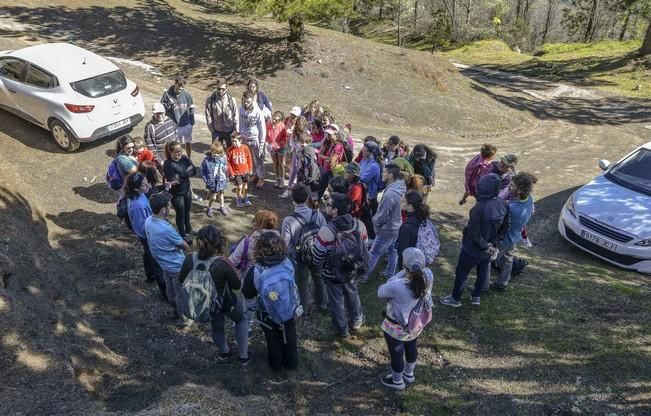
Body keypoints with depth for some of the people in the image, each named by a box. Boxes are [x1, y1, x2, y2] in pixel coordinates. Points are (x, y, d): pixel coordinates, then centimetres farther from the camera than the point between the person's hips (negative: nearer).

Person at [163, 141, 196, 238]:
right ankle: (182, 235, 30)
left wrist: (180, 175, -26)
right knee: (180, 214, 10)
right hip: (176, 193, -6)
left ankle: (188, 230, 48)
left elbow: (194, 171, -16)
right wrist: (186, 172, -26)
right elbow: (173, 181, -29)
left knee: (187, 211, 24)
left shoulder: (184, 158, -7)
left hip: (187, 190, 6)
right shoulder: (168, 164, -24)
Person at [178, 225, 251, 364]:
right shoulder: (222, 264, -37)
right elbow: (237, 285, -21)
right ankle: (244, 356, 38)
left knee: (216, 325, 34)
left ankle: (223, 353, 59)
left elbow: (181, 281, -6)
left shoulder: (190, 259, -25)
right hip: (225, 303, -4)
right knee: (242, 319, 29)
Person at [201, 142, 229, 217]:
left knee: (221, 194, 23)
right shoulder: (207, 160, -17)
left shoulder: (223, 159, -11)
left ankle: (222, 207, 44)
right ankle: (209, 208, 28)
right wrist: (206, 180, -10)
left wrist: (226, 179, 2)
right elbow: (203, 170, -8)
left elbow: (226, 170, 1)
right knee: (213, 197, 1)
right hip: (212, 182, -3)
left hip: (221, 181, 3)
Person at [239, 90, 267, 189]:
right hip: (245, 139, 4)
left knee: (258, 160, 8)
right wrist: (240, 137, 9)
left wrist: (261, 143, -12)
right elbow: (241, 124, 6)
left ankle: (261, 178, 23)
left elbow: (263, 128, -13)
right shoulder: (241, 109, -5)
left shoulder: (258, 112, -19)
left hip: (255, 139, -4)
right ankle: (255, 175, 35)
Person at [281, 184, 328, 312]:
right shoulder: (318, 215, -21)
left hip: (299, 257, -2)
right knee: (319, 278, 27)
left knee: (302, 282, 22)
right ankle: (322, 303, 47)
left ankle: (303, 308, 43)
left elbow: (285, 243, -18)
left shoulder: (288, 220, -28)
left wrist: (288, 258, 0)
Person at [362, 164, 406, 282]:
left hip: (387, 230, -8)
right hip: (396, 227, 8)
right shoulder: (401, 187, -6)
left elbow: (381, 216, -25)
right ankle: (391, 273, 40)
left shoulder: (389, 194, -34)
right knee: (391, 250, 24)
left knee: (373, 254, 7)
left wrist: (375, 223, -3)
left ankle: (363, 275, 21)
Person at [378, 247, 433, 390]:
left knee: (396, 354, 23)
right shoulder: (428, 276, -25)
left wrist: (401, 273, -20)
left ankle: (397, 381, 49)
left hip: (396, 329, -5)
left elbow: (381, 292, -19)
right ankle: (409, 374, 60)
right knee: (411, 348, 32)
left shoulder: (397, 286, -41)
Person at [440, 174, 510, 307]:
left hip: (473, 248, -6)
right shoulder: (503, 204, -12)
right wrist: (495, 243, 6)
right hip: (489, 247, 7)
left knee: (462, 272, 14)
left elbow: (474, 234, -27)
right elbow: (505, 227, 1)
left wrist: (484, 246, -11)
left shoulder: (479, 208, -35)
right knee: (483, 271, 25)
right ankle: (476, 296, 43)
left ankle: (455, 298, 31)